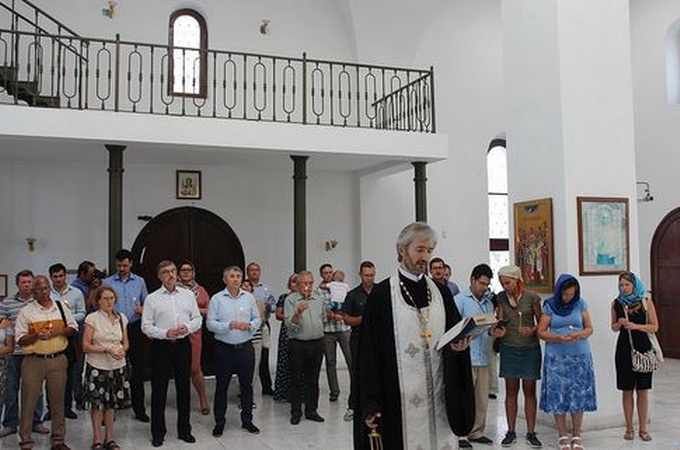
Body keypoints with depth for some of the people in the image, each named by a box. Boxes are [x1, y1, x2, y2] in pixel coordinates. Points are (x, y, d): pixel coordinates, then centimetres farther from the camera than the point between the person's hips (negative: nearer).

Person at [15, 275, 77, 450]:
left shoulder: (61, 307, 8)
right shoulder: (26, 311, 0)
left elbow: (73, 328, 12)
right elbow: (20, 339, -2)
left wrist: (58, 331, -7)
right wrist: (37, 336, -21)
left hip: (58, 360, 2)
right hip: (34, 361, -2)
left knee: (58, 401, 10)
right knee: (29, 401, 1)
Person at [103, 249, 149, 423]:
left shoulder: (139, 282, 8)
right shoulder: (107, 282, 4)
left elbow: (146, 303, 12)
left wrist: (142, 309, -10)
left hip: (134, 328, 1)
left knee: (136, 369, 5)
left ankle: (139, 409, 13)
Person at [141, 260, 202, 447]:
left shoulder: (188, 295, 7)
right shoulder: (152, 298, -1)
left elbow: (197, 318, 9)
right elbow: (146, 326, -4)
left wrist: (187, 327, -11)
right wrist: (165, 333, -16)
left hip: (183, 344, 2)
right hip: (161, 346, -2)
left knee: (184, 388, 9)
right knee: (159, 389, 4)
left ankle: (184, 430, 22)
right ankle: (158, 432, 16)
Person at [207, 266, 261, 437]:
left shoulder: (249, 297, 6)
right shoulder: (217, 299, -3)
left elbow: (257, 319, 8)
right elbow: (211, 323, -9)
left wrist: (249, 325, -13)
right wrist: (229, 325, -21)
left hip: (246, 347, 3)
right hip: (224, 349, -2)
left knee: (247, 385, 10)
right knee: (222, 386, 6)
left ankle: (247, 420, 23)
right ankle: (219, 423, 17)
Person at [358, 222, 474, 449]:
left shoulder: (441, 292, 10)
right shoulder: (382, 294, -4)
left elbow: (457, 334, 16)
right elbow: (369, 352, -6)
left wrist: (459, 346, -8)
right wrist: (370, 405, -11)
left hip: (438, 396, 4)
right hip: (398, 397, -4)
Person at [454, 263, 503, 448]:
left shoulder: (489, 303, 15)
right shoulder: (460, 300, -3)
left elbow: (491, 328, 17)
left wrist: (493, 332, -5)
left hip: (483, 358, 6)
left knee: (482, 398, 10)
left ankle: (477, 432, 23)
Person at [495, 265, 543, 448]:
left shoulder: (532, 297, -7)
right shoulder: (501, 298, 0)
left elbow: (541, 323, -1)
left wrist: (532, 330, -20)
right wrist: (498, 330, -17)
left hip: (530, 348, -2)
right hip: (509, 348, 2)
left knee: (529, 391, 5)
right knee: (511, 390, 7)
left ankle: (531, 433, 14)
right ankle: (511, 432, 15)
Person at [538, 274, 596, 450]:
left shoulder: (580, 304, 4)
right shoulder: (549, 306, -1)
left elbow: (589, 328, 7)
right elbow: (541, 332, -2)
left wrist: (579, 334, -14)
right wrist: (559, 338, -18)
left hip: (580, 355, 1)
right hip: (556, 357, -1)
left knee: (579, 395, 1)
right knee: (558, 394, -1)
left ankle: (576, 435, 13)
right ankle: (562, 436, 12)